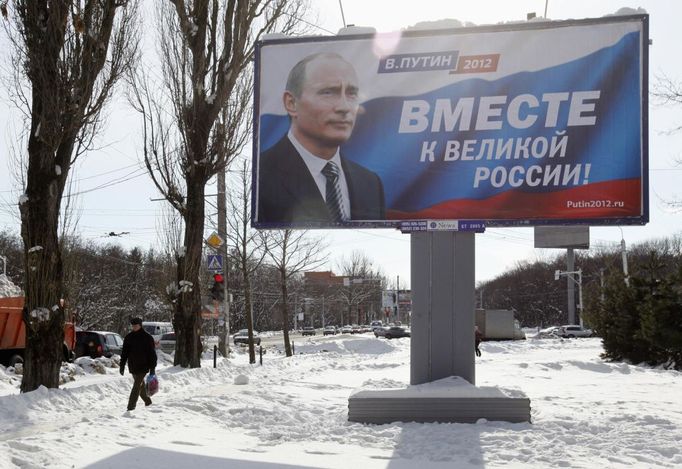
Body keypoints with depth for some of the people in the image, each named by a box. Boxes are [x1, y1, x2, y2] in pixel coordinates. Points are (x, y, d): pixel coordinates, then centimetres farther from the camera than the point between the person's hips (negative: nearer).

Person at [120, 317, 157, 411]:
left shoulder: (147, 337, -6)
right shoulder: (128, 337, 6)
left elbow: (152, 353, -4)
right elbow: (124, 353, 10)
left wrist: (152, 368, -8)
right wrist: (122, 365, 5)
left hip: (143, 365, -5)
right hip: (133, 366, 5)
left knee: (137, 386, -13)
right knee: (140, 384, 15)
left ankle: (131, 406, -15)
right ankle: (147, 401, 33)